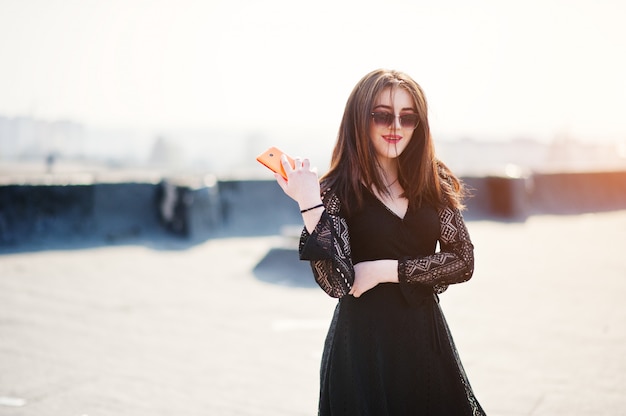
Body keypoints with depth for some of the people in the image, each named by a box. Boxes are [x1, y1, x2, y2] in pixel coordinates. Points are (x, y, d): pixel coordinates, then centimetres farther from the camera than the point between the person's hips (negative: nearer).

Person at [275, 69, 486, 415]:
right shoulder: (336, 191, -8)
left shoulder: (434, 184, 2)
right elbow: (335, 282, -19)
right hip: (364, 342, -4)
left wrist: (387, 270, -13)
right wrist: (309, 205, -27)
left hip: (427, 336, 4)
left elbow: (462, 262, -4)